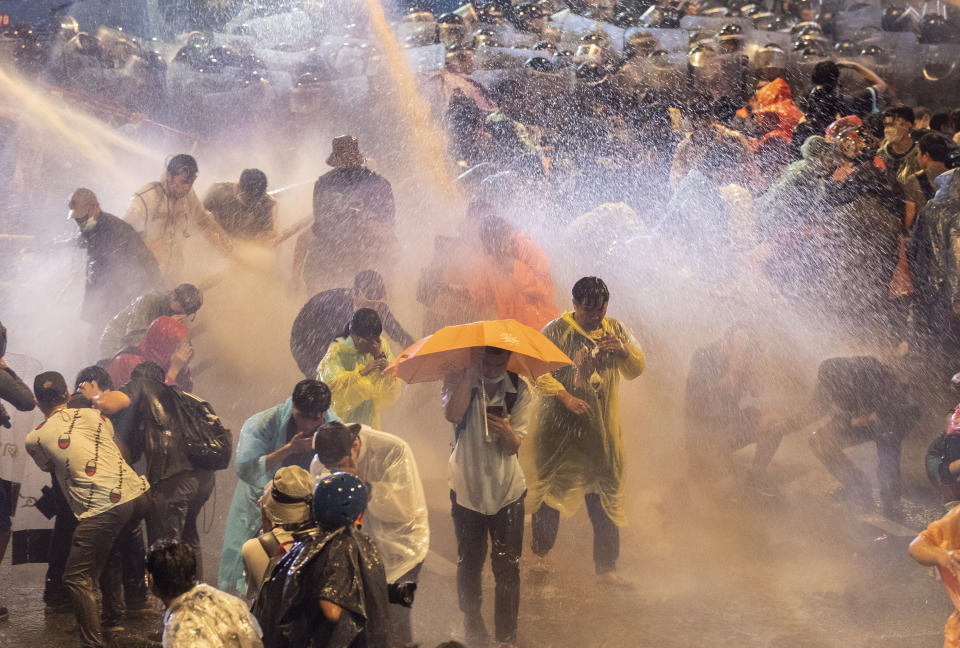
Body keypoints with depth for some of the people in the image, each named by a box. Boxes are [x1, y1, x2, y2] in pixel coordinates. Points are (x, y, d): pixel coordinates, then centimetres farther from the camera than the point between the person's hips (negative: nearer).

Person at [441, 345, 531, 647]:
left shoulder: (519, 391, -6)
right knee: (469, 565, 11)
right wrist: (471, 372, -31)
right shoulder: (458, 382, -9)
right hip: (466, 488, 0)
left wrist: (505, 431, -35)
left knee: (508, 568, 0)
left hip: (507, 490, 0)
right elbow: (453, 413, -31)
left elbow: (514, 446, -12)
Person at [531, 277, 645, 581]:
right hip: (560, 427, -3)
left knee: (606, 495, 3)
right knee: (549, 490, 3)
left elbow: (636, 371, 10)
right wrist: (566, 397, -20)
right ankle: (540, 556, 19)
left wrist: (624, 352, -11)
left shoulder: (617, 331, 9)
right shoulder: (556, 331, -3)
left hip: (603, 428, 3)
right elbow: (540, 374, -8)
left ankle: (606, 565, 12)